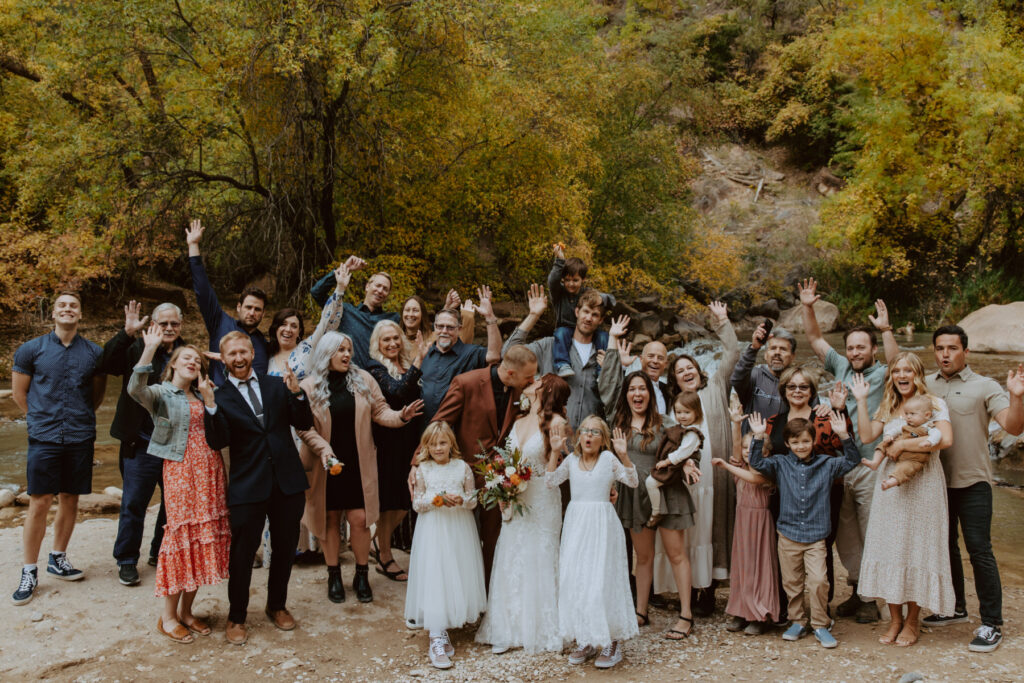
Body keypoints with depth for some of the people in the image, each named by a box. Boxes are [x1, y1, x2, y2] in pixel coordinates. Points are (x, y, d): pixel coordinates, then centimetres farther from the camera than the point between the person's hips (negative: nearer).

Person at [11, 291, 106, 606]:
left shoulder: (95, 353, 3)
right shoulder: (31, 349, -1)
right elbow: (19, 392, 6)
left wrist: (80, 418, 11)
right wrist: (43, 418, 8)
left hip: (80, 438, 2)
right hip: (44, 438, -2)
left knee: (70, 500, 10)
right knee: (39, 503, -3)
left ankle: (58, 559, 27)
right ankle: (29, 572, 8)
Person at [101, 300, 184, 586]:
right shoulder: (136, 348, -2)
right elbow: (108, 364, -19)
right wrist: (127, 332, -28)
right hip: (142, 444, -3)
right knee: (134, 503, 4)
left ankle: (162, 553, 32)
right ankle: (127, 561, 19)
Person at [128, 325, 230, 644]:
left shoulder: (201, 397, 16)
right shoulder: (161, 394, 0)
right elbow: (135, 389, -24)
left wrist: (209, 397, -3)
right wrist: (149, 350, -31)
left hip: (209, 469, 6)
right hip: (180, 470, -6)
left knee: (204, 537, 6)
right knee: (182, 534, -4)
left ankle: (186, 611, 18)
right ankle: (168, 616, 8)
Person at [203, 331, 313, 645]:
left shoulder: (277, 385, 7)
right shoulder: (220, 397, -1)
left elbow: (304, 424, 3)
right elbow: (218, 442, -13)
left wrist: (297, 394, -13)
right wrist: (211, 408, -26)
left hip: (287, 481, 3)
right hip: (248, 486, -3)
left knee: (285, 549, 14)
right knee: (242, 553, 3)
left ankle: (277, 605, 34)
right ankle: (236, 618, 20)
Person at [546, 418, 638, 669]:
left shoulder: (609, 459, -2)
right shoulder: (571, 460, 7)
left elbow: (633, 482, -8)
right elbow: (551, 482, 0)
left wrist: (623, 455, -21)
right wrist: (555, 452, -7)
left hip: (601, 525, -4)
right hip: (576, 524, 4)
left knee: (602, 580, -4)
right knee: (575, 580, 6)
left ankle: (611, 642, 7)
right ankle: (585, 641, 18)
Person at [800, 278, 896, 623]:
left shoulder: (882, 374, -1)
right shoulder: (842, 367, 12)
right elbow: (815, 338, 13)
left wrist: (886, 330, -34)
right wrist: (807, 308, 1)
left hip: (870, 468, -5)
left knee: (870, 534, 1)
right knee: (845, 533, 11)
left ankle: (871, 598, 11)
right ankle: (856, 590, 24)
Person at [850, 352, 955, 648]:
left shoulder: (934, 404, -3)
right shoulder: (888, 407, 13)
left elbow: (945, 439, -20)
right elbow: (866, 436, 1)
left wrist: (903, 444, -18)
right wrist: (861, 401, -2)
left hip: (923, 482, -4)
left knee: (916, 547, 1)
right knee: (889, 546, 3)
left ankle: (913, 620, 14)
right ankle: (895, 618, 14)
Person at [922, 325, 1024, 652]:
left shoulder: (985, 387, -6)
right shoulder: (925, 385, 6)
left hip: (972, 481, -5)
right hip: (936, 480, 5)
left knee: (979, 550, -5)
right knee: (945, 546, 17)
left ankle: (991, 624, 4)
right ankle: (955, 608, 33)